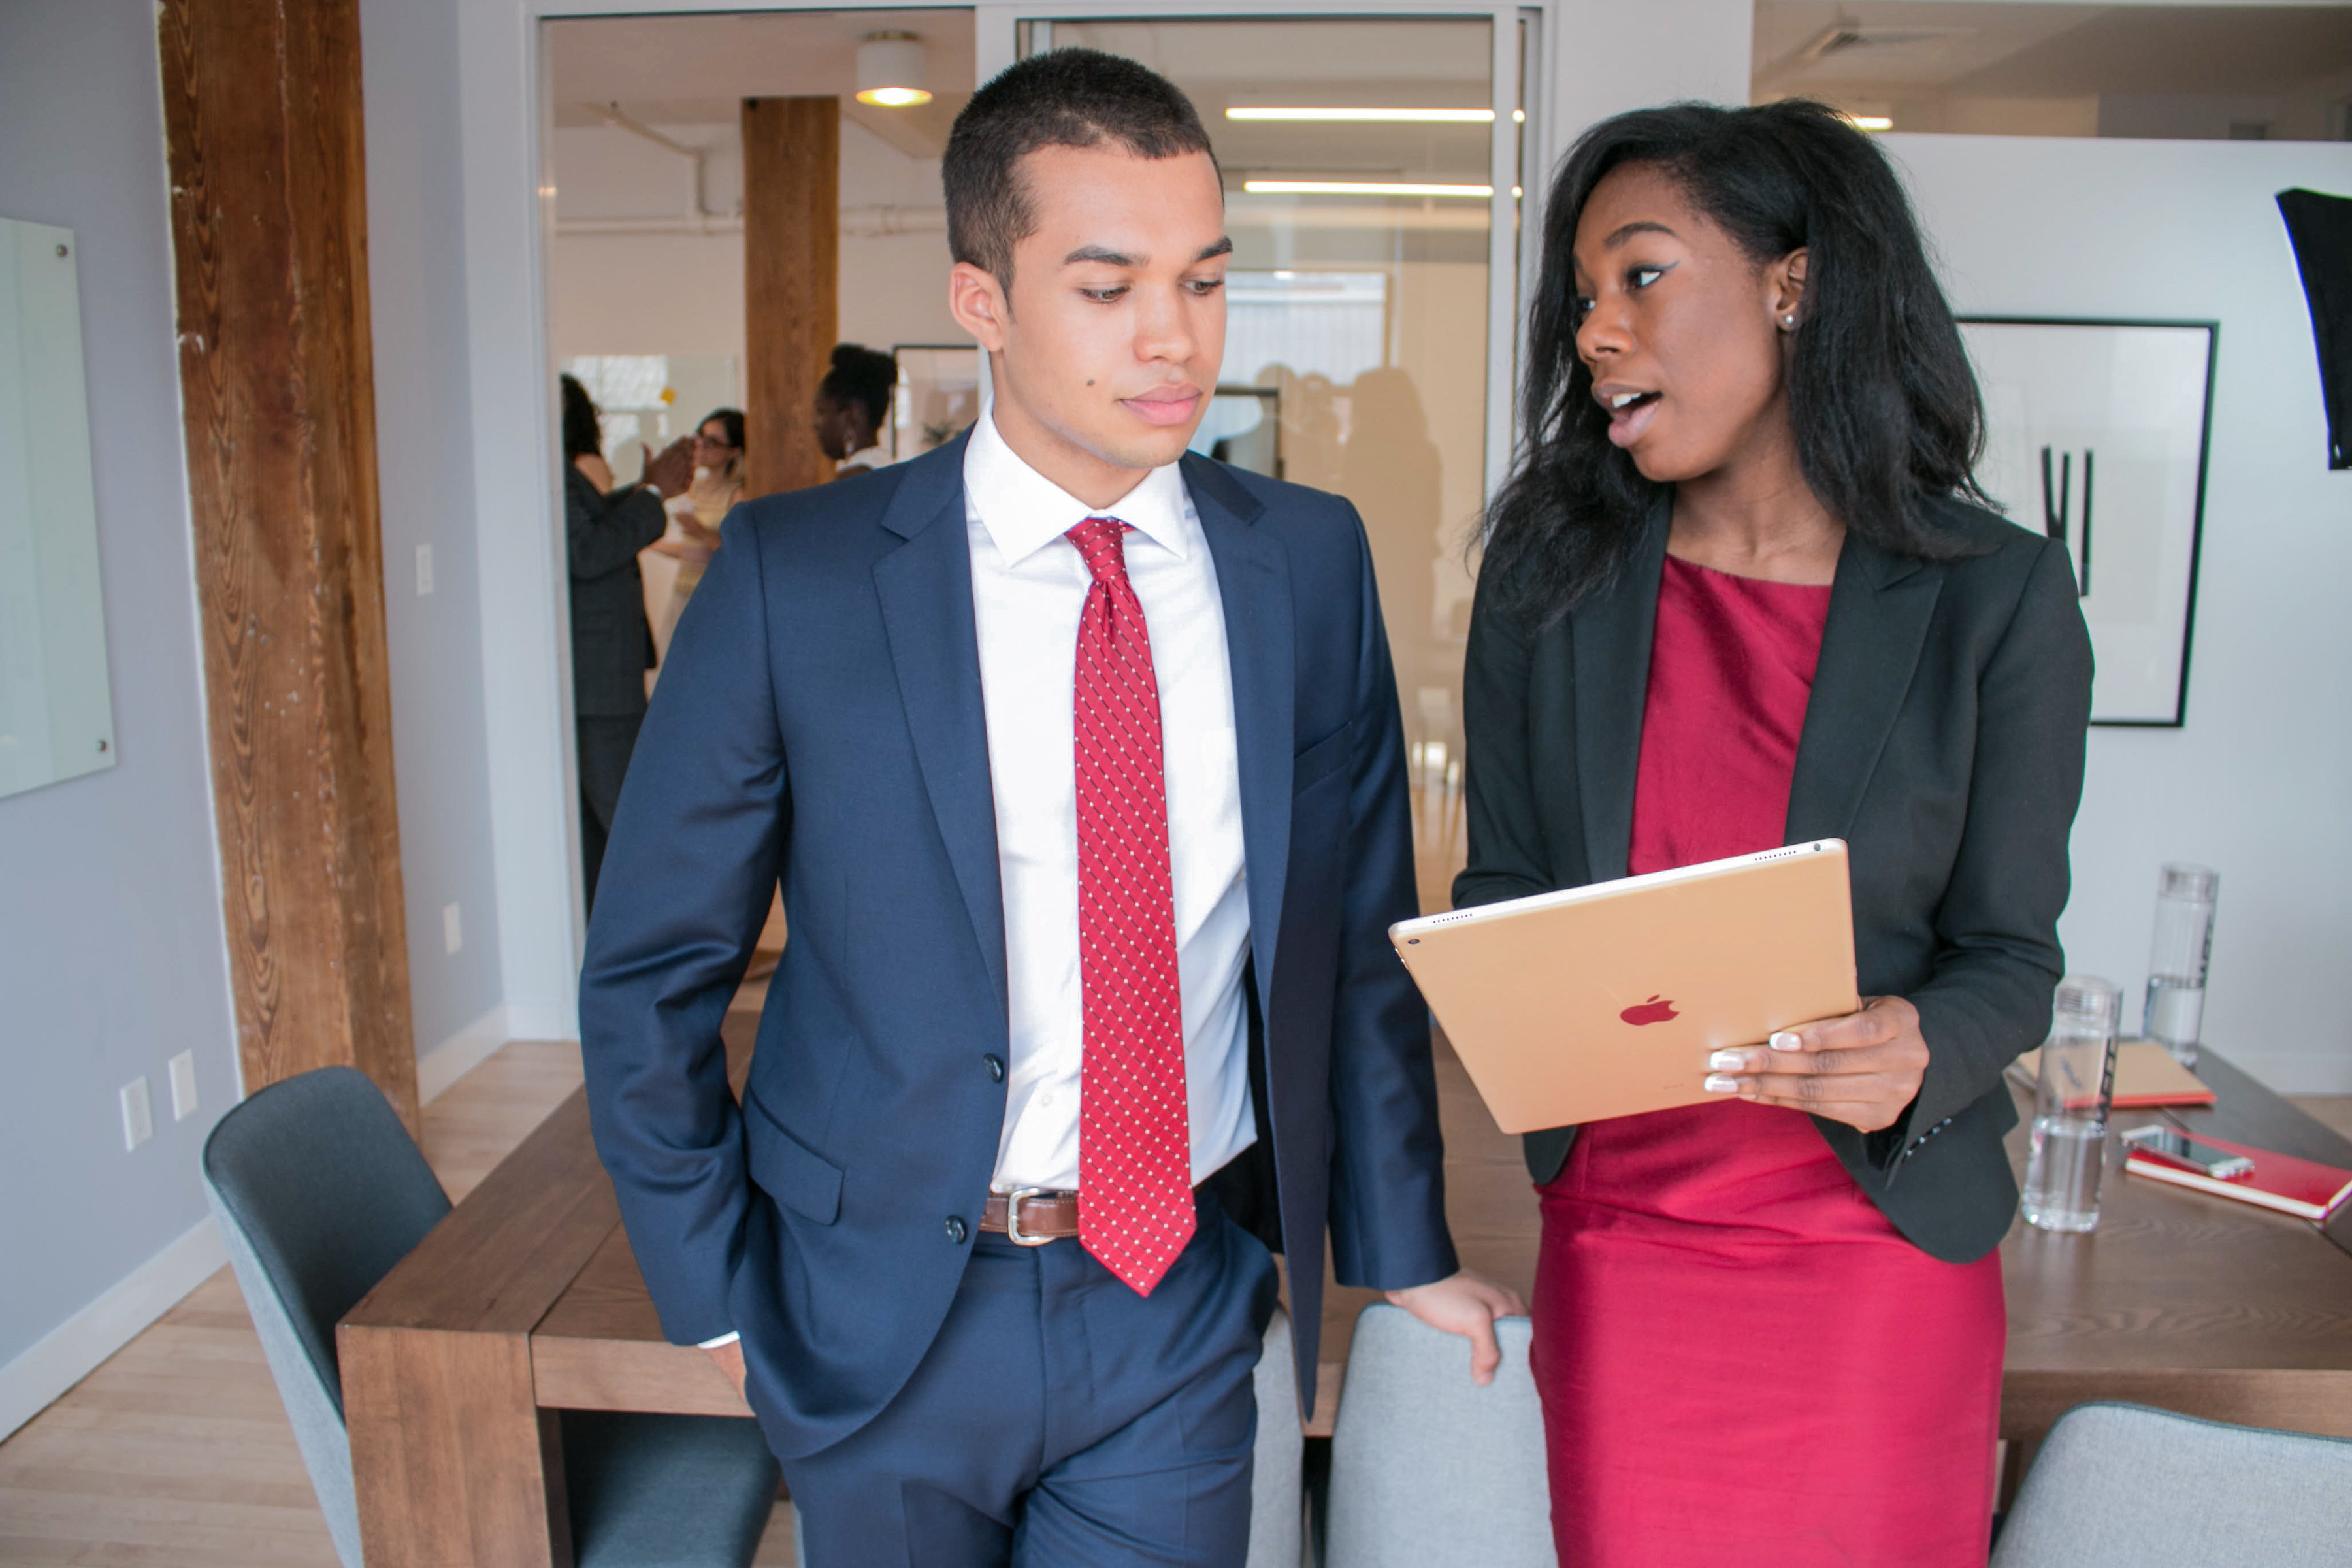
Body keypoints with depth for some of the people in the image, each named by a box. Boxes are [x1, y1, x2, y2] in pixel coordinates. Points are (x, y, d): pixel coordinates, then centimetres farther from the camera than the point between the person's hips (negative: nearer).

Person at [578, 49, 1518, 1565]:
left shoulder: (1310, 561, -4)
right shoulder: (794, 575, -12)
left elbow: (1362, 929, 4)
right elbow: (650, 973, -4)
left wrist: (1402, 1244, 8)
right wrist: (720, 1295, -2)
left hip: (1189, 1296, 2)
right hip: (889, 1313, -1)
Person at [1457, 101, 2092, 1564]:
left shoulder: (1997, 595, -7)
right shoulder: (1548, 576, -2)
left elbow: (2011, 950, -4)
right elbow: (1501, 880, 4)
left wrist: (1921, 1054, -25)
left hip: (1888, 1245, -1)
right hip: (1620, 1235, 2)